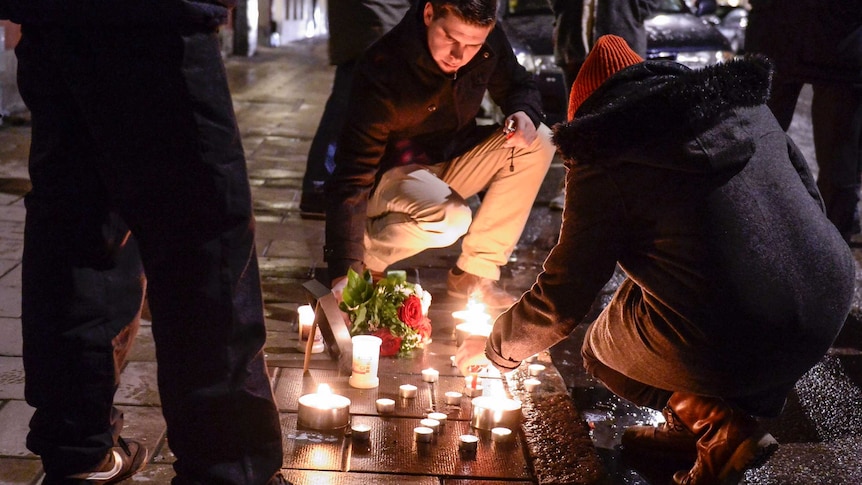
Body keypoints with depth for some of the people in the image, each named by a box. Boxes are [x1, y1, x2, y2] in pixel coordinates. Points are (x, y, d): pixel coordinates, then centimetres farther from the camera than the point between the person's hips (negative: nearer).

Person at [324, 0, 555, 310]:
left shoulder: (489, 44, -14)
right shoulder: (383, 69, -30)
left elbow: (520, 86, 7)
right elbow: (352, 178, -32)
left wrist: (525, 114, -20)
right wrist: (344, 273, -40)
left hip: (451, 158, 7)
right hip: (390, 174, -6)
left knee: (537, 142, -16)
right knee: (448, 218, -37)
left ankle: (473, 274, -10)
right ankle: (367, 251, -4)